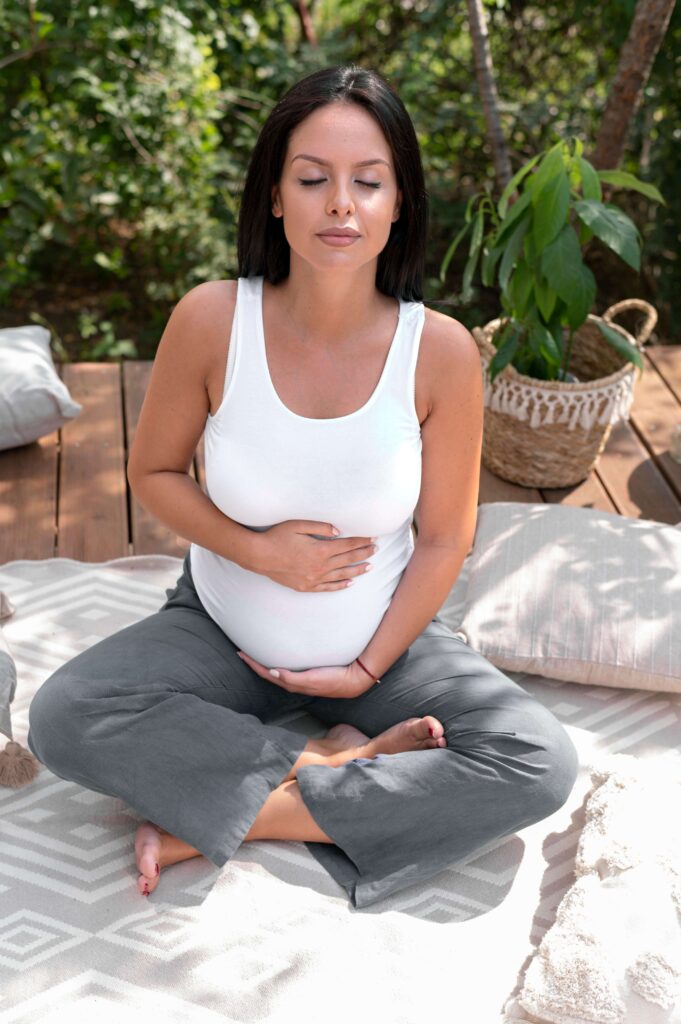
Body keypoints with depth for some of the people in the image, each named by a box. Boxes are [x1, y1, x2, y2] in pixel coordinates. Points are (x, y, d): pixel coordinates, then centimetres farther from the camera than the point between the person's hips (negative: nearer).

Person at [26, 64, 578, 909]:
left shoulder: (440, 350, -18)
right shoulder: (211, 318, -18)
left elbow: (444, 538, -9)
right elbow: (153, 472, -4)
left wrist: (368, 667, -9)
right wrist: (258, 550, -20)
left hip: (386, 636, 1)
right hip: (221, 628, 0)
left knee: (542, 764, -20)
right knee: (61, 718, -23)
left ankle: (219, 821, -14)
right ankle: (336, 764, -11)